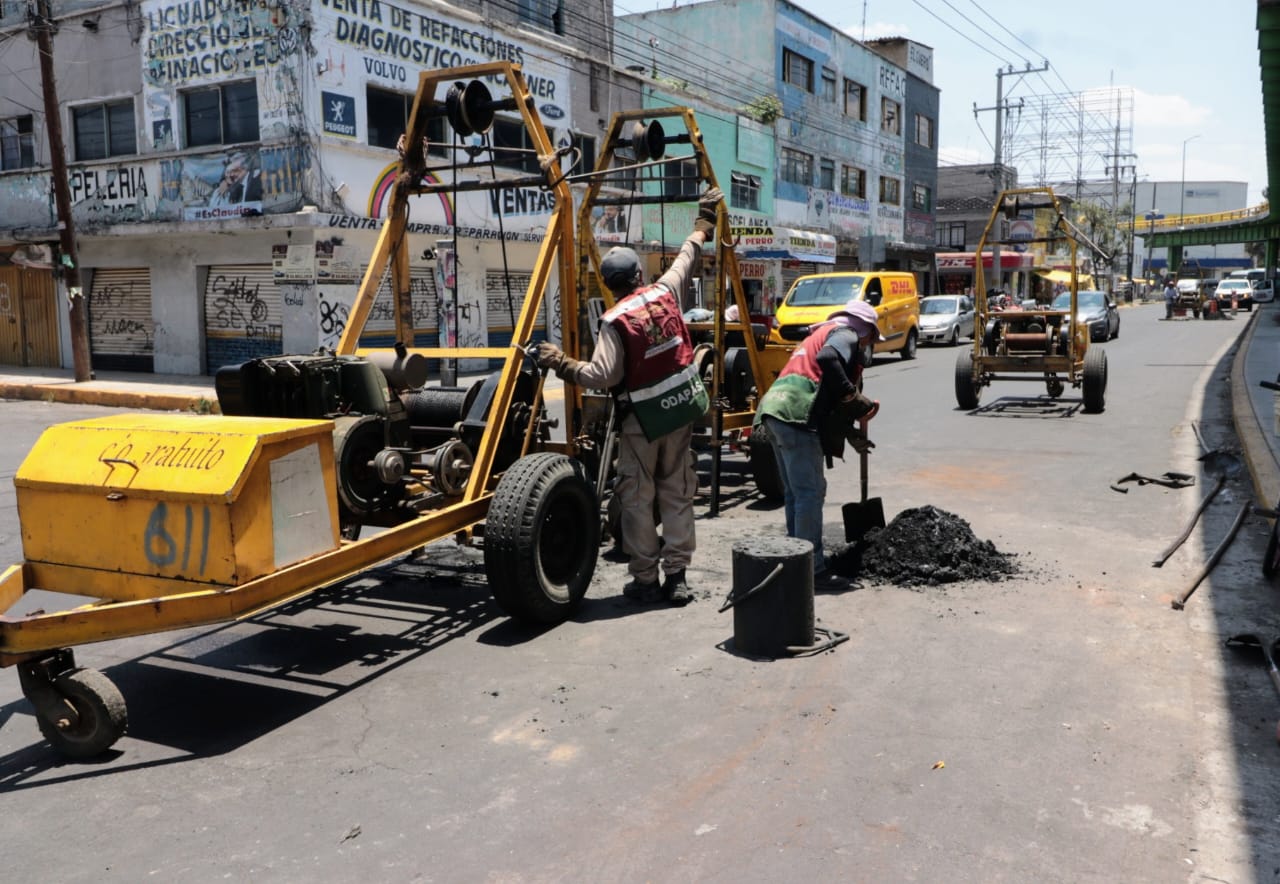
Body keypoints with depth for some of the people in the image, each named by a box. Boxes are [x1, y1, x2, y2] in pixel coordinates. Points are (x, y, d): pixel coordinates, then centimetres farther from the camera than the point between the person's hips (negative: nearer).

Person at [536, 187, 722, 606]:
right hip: (682, 407, 5)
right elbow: (686, 257, 19)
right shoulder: (665, 292, 0)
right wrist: (704, 221, 36)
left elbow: (602, 376, -20)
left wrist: (560, 364, -8)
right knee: (677, 493, 9)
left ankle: (645, 579, 10)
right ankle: (676, 576, 11)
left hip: (643, 418, -5)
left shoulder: (615, 320, -14)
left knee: (638, 498, 6)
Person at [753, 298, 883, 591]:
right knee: (811, 493, -7)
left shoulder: (821, 334, 33)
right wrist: (855, 400, -13)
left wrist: (852, 435, 29)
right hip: (797, 416, -10)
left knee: (794, 493, 16)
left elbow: (826, 395, 32)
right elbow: (828, 360, -21)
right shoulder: (846, 335, 5)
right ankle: (813, 569, -5)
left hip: (774, 412, 10)